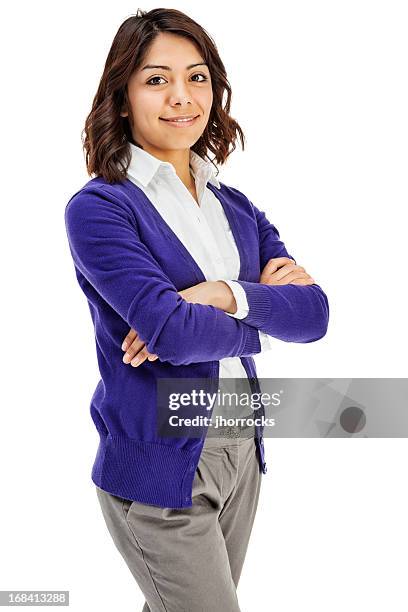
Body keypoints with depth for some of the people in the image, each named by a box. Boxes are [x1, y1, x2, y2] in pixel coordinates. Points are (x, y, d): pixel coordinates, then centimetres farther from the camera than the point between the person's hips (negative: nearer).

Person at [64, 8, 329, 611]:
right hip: (160, 466, -6)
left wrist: (225, 295, -20)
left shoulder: (235, 207, 8)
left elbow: (315, 311, -4)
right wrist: (262, 317, -8)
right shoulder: (98, 208, -11)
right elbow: (173, 331, -24)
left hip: (241, 449, 6)